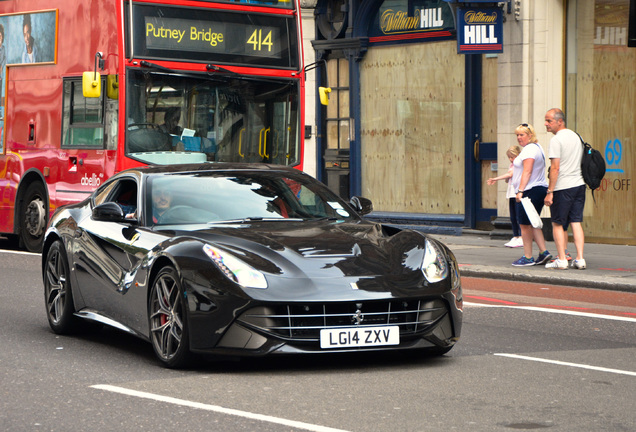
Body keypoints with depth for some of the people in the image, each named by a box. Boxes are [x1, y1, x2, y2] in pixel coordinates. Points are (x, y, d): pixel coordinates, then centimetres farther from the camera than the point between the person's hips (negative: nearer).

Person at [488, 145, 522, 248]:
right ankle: (515, 237, 11)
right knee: (513, 217, 7)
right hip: (511, 193, 8)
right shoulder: (511, 165, 19)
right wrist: (507, 177, -2)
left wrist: (495, 179, -15)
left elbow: (510, 174, -16)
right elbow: (507, 180, 22)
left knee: (518, 216, -11)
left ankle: (521, 238, -12)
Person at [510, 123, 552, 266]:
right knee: (532, 223, 15)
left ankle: (528, 257, -1)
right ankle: (543, 252, 9)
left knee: (525, 224, -4)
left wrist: (520, 191, -25)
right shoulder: (537, 147, 19)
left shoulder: (529, 149, -14)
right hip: (540, 189, 11)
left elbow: (527, 171, -22)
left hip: (530, 190, -11)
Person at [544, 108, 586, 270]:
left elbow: (555, 168, -16)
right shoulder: (576, 136, 14)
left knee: (557, 224, 2)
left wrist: (549, 192, -14)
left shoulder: (557, 140, -11)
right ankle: (580, 259, 2)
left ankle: (562, 259, 0)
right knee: (576, 222, 7)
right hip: (579, 184, 7)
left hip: (563, 187, -7)